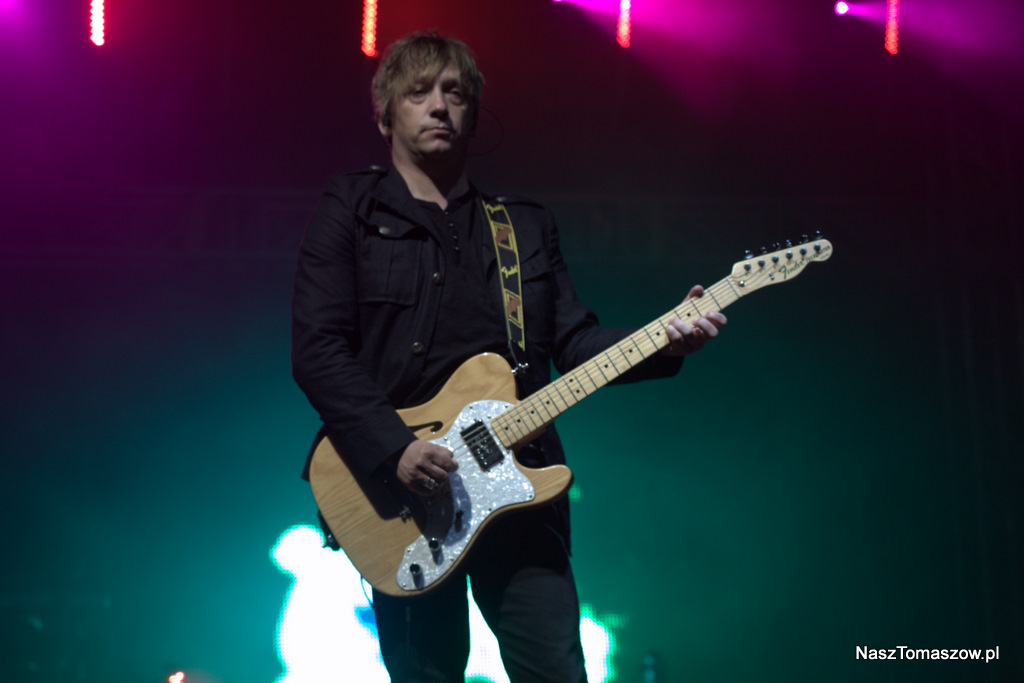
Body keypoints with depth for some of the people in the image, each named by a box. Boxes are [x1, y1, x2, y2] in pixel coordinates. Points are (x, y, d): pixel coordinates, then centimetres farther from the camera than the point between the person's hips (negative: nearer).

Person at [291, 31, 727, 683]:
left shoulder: (526, 225, 16)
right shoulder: (351, 213, 4)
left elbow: (574, 341, 11)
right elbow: (317, 350, -7)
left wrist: (664, 344, -7)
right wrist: (394, 446, -18)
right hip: (402, 492, -2)